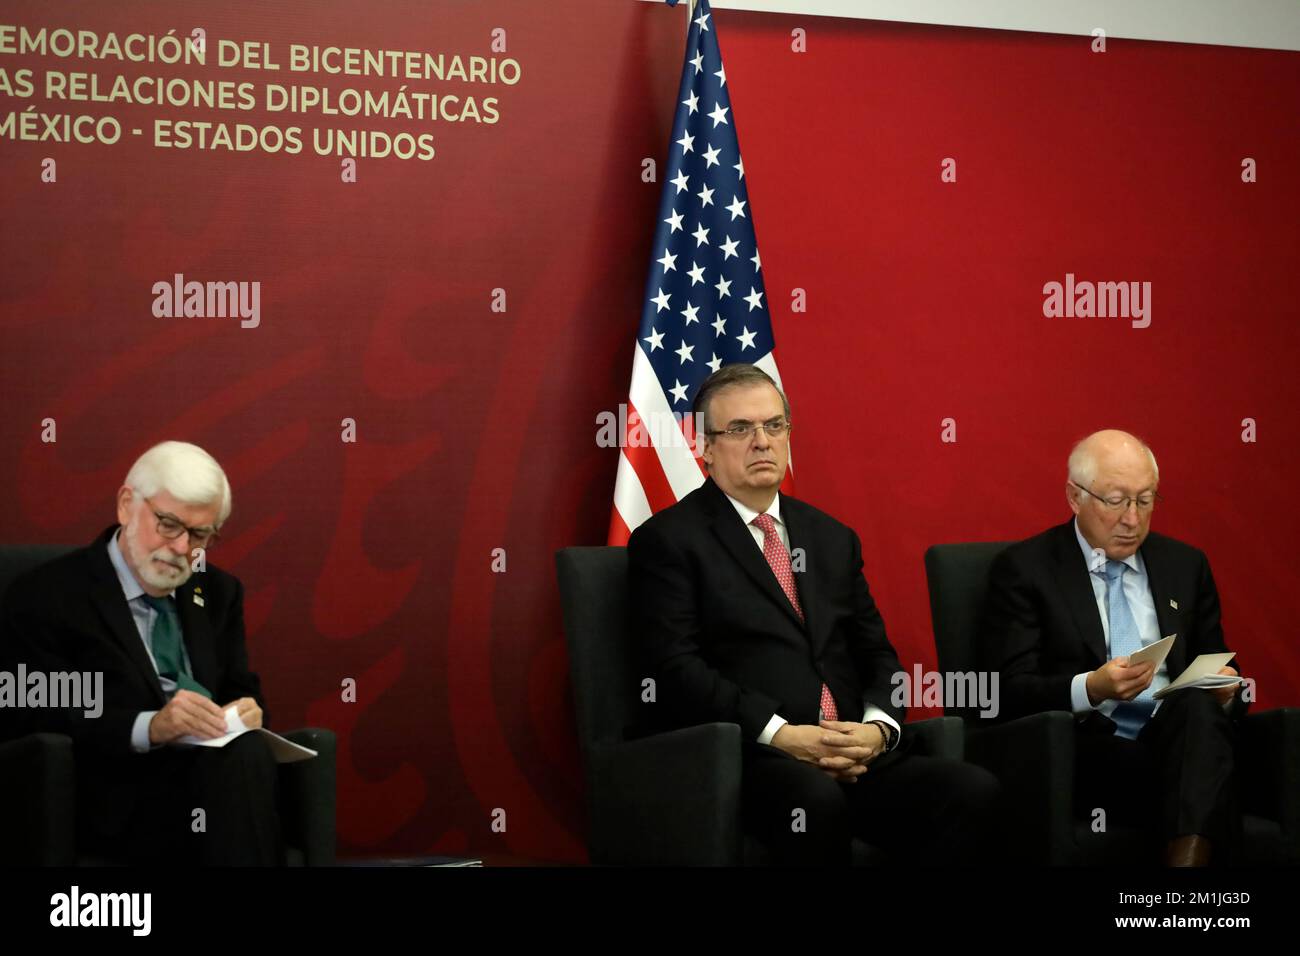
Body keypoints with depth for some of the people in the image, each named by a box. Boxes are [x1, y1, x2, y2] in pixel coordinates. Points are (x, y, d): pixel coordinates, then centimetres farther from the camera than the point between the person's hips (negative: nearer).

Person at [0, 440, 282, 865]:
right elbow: (37, 722, -8)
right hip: (119, 802, -5)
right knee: (241, 757, -34)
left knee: (246, 748, -31)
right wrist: (149, 727, -22)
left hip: (218, 773, 6)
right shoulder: (44, 597, -1)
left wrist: (246, 711, -3)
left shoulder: (217, 592, 19)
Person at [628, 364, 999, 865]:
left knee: (974, 790, -22)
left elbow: (877, 655, 20)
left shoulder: (833, 539, 23)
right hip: (748, 757, -6)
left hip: (857, 754, 6)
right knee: (818, 800, -40)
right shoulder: (667, 541, 4)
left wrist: (878, 726, -3)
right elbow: (678, 669, -7)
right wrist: (781, 734, -16)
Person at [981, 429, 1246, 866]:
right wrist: (1091, 688, -23)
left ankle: (1188, 856, -47)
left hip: (1179, 733, 4)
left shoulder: (1185, 564, 19)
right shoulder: (1025, 569, 5)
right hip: (1090, 752, -4)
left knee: (1198, 702, -33)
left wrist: (1225, 689, -5)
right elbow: (1012, 692, -3)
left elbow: (1217, 671, 21)